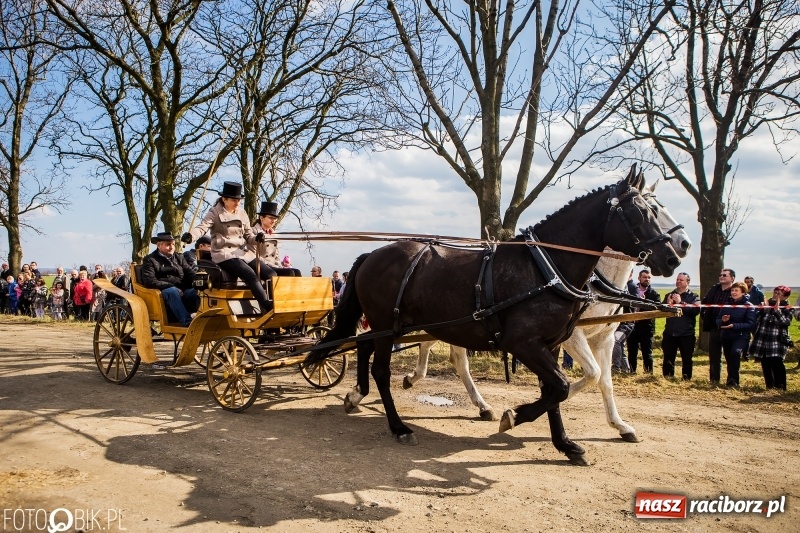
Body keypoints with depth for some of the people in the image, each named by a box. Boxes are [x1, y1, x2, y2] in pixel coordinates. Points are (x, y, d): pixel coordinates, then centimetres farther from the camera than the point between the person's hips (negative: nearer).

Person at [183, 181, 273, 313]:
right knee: (251, 275, -31)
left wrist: (256, 238, -7)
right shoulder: (215, 213, 0)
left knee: (270, 274, -11)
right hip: (224, 254, -7)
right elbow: (202, 227, -15)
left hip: (244, 253, 7)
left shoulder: (242, 213, 15)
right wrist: (190, 235, -37)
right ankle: (268, 308, -37)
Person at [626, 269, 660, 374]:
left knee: (647, 354, 2)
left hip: (646, 328, -2)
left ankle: (649, 374, 11)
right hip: (632, 326, 2)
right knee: (632, 353, 11)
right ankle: (632, 372, 23)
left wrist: (645, 302, -26)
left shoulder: (654, 293, 2)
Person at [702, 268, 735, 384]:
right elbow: (704, 303, 22)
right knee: (714, 356, 13)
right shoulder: (714, 290, 10)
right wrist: (703, 317, 15)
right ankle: (713, 379, 23)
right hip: (714, 328, 6)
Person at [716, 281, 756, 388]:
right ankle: (731, 379, 31)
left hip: (741, 336, -5)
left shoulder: (748, 306, -5)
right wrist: (722, 320, -13)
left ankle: (733, 379, -22)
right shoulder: (726, 305, 10)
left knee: (735, 352, -30)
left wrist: (734, 325, -24)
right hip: (726, 336, 5)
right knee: (728, 359, 11)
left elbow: (751, 324, -14)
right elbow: (718, 321, 11)